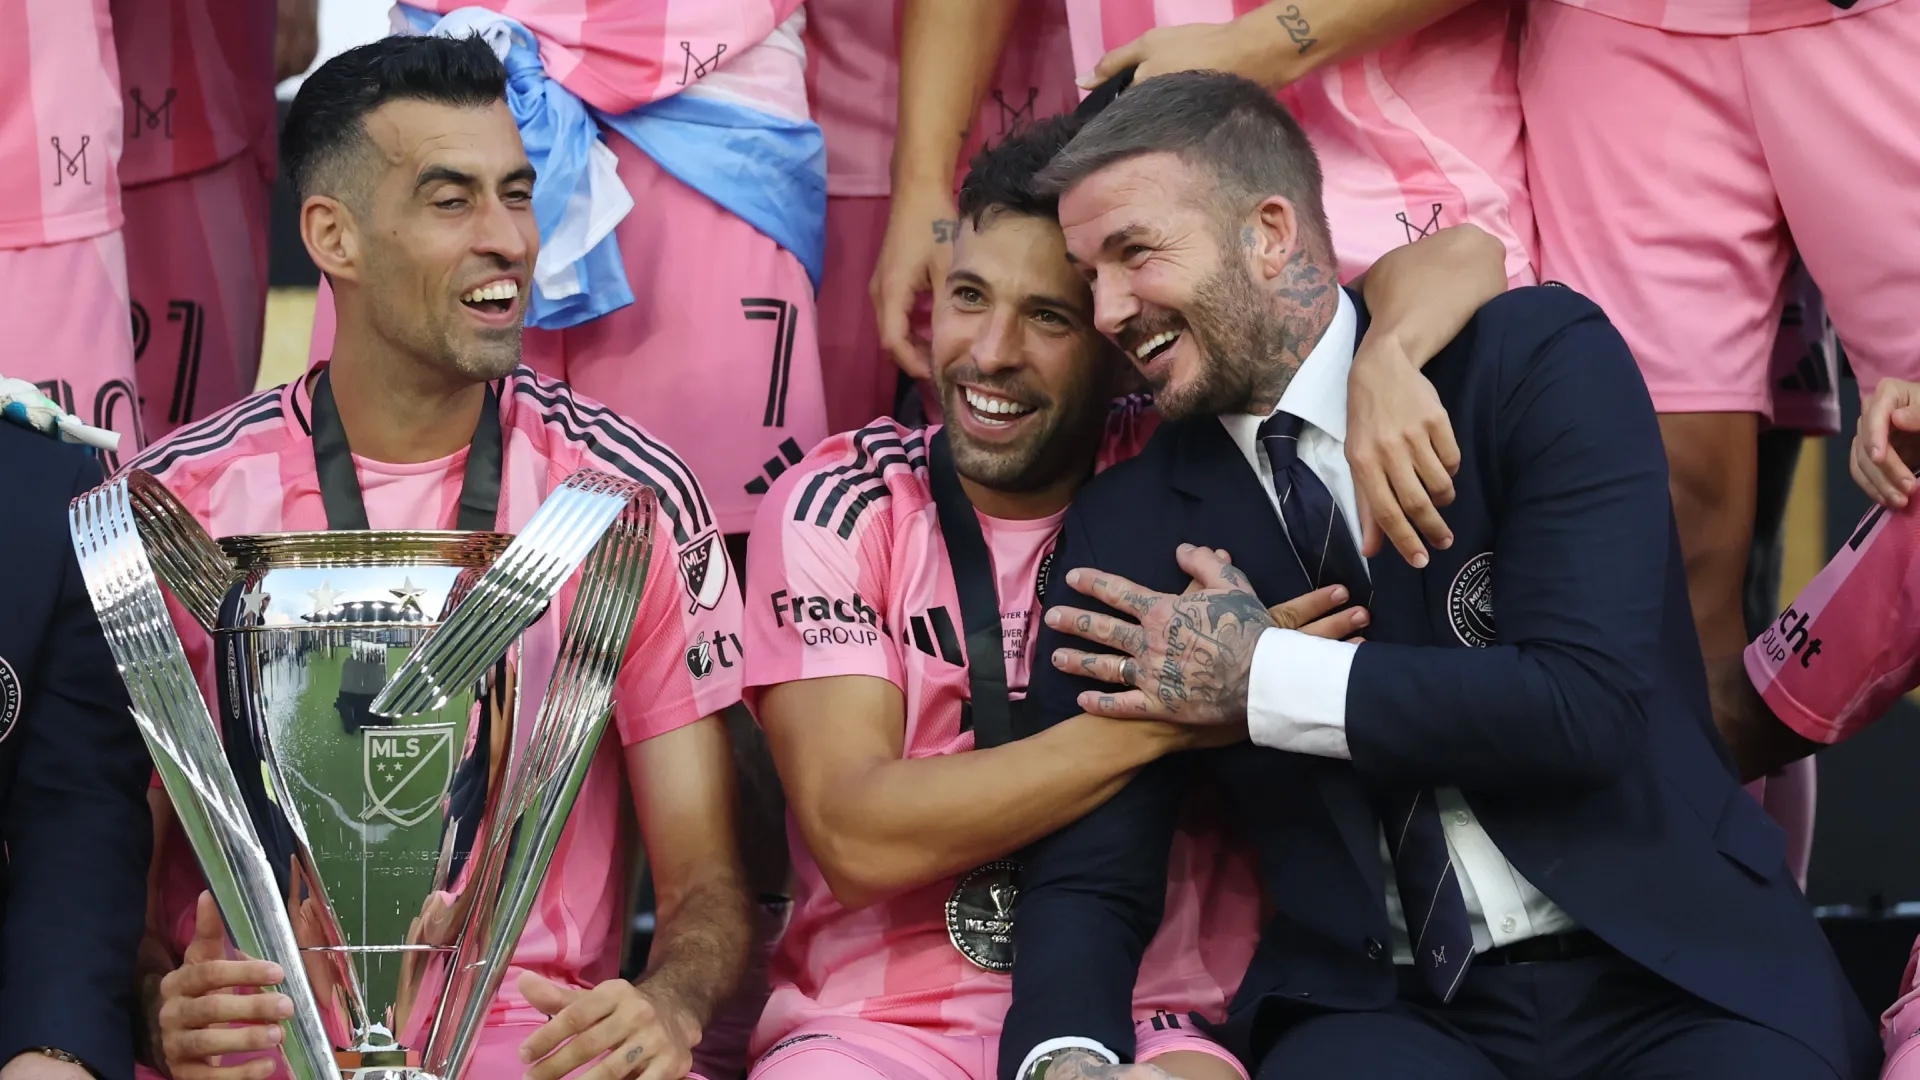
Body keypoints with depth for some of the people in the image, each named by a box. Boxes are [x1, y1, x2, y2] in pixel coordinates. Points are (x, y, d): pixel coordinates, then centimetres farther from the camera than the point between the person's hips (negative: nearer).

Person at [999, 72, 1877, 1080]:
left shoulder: (1540, 362, -2)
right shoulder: (1128, 522, 8)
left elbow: (1585, 703, -13)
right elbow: (1087, 876, 5)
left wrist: (1257, 677, -8)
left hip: (1670, 986, 0)